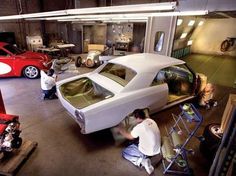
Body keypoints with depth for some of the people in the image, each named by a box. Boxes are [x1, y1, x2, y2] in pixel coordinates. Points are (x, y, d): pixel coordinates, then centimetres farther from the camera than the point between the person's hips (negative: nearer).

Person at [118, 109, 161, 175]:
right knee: (134, 144, 30)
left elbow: (129, 136, -8)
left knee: (124, 152, 7)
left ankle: (141, 161, -7)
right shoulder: (151, 121, -4)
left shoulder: (139, 127, -27)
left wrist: (120, 128, 5)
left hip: (148, 152, -8)